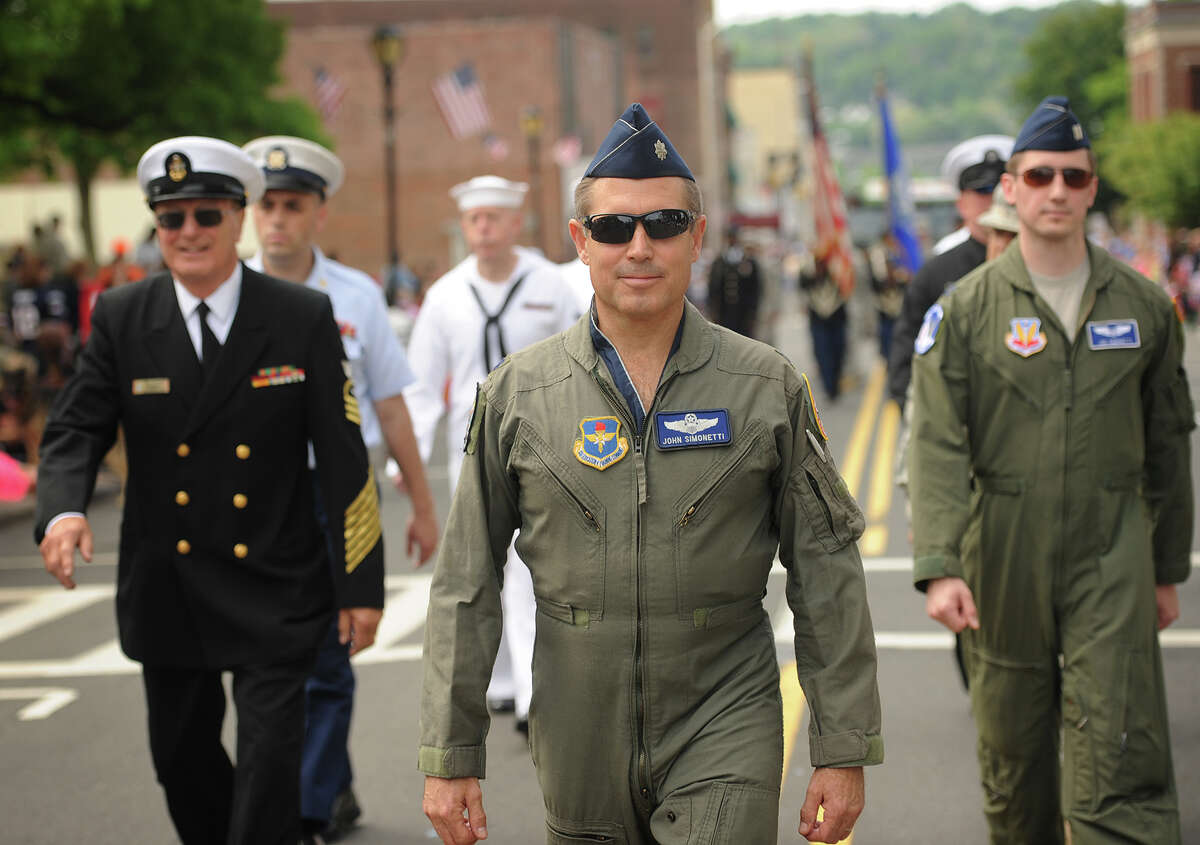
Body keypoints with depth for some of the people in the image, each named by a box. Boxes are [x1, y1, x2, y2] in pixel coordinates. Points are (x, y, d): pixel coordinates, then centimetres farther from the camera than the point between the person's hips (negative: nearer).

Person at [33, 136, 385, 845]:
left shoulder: (304, 318, -5)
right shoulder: (121, 319, 0)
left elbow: (344, 457, -5)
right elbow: (76, 428, 0)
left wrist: (361, 584, -6)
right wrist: (63, 508, -23)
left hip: (273, 584, -3)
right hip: (167, 590, 3)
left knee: (271, 754, -8)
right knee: (183, 757, 16)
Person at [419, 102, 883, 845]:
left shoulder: (768, 388, -1)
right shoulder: (516, 395, 0)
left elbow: (827, 575, 2)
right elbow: (466, 586, 4)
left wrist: (843, 751, -1)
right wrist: (452, 757, 2)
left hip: (725, 731, -1)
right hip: (580, 747, 2)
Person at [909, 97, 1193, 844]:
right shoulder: (965, 311, 0)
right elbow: (937, 444, -8)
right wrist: (939, 566, -20)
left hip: (1111, 564, 0)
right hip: (1003, 567, 0)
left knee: (1120, 771, -9)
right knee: (1014, 767, 12)